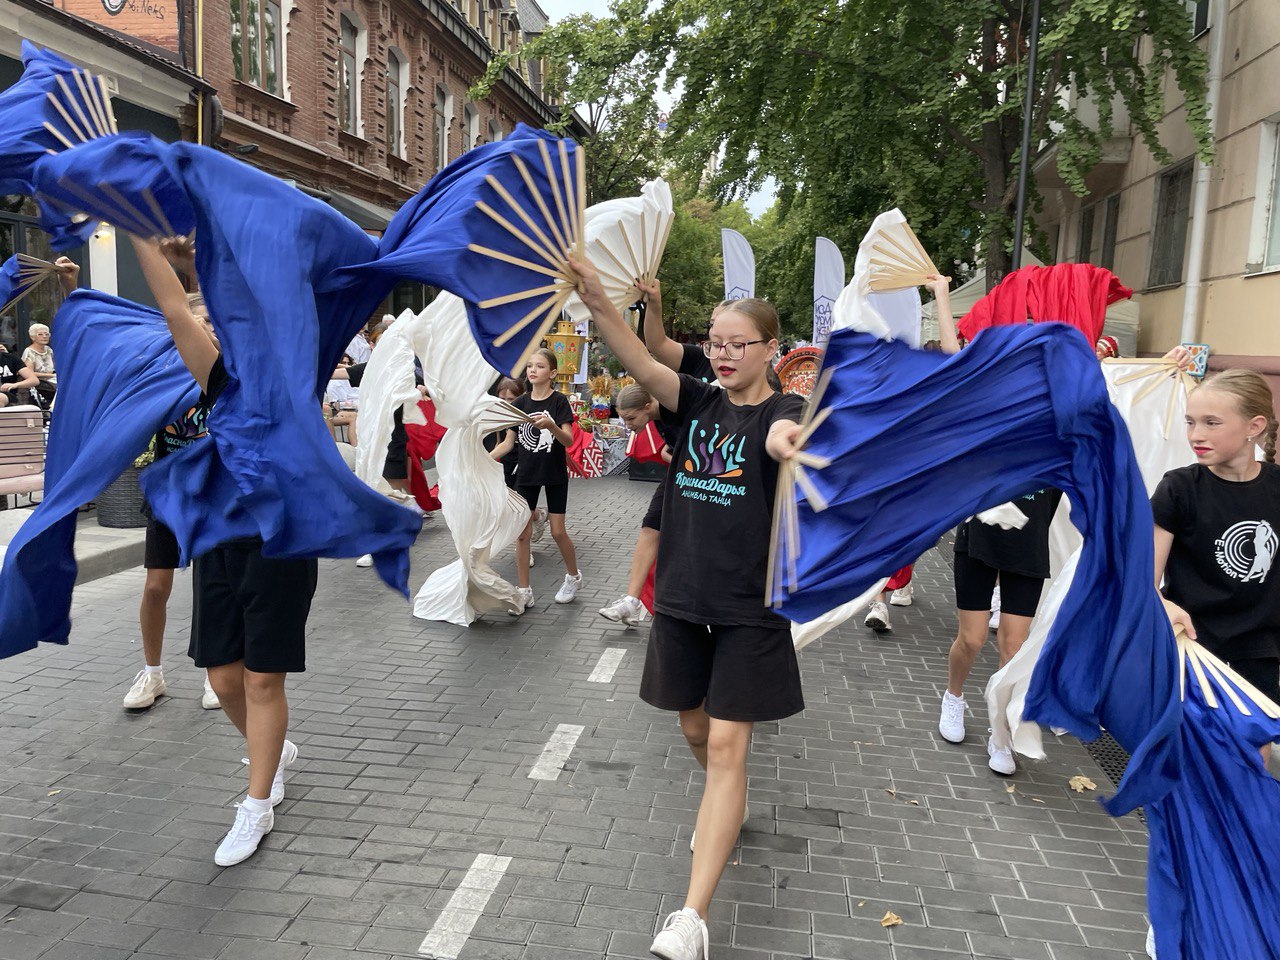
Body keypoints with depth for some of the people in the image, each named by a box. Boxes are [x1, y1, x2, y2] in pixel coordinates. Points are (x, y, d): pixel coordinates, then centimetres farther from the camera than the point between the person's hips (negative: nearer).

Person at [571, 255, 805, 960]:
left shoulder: (781, 413, -7)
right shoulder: (697, 403, 5)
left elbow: (786, 439, -33)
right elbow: (641, 364, -14)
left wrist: (792, 445, -58)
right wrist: (596, 300, -31)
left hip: (750, 610, -5)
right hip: (683, 598, 5)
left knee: (727, 746, -5)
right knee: (696, 729, 19)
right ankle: (730, 807, 51)